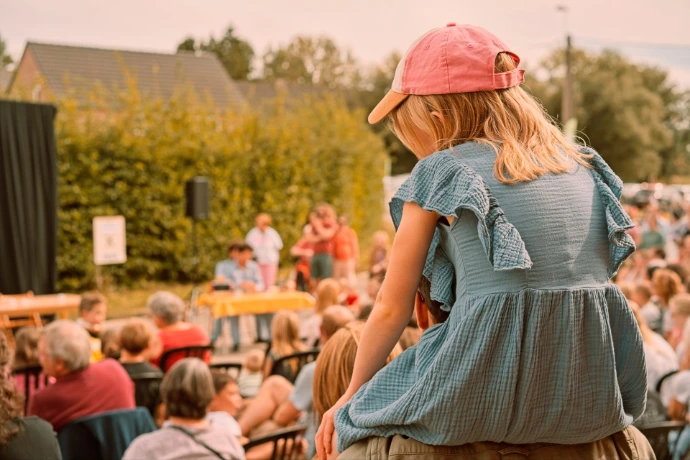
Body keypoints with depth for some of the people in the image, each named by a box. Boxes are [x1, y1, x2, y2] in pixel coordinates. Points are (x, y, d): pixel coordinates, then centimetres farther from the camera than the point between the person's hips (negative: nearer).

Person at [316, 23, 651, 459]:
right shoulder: (584, 165, 13)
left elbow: (392, 309, 3)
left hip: (486, 399, -5)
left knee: (345, 424, 20)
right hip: (594, 398, 5)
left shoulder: (440, 173, -1)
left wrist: (352, 396, 18)